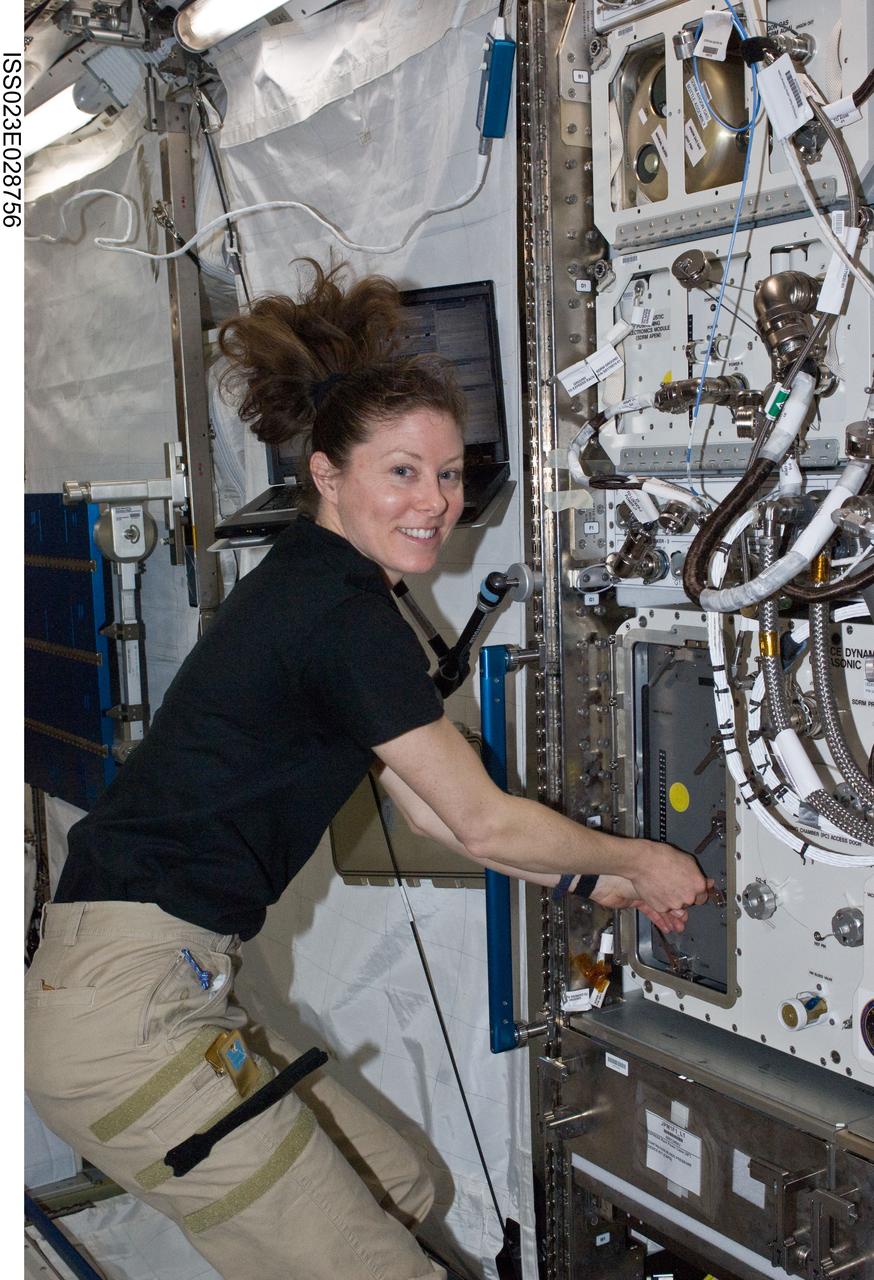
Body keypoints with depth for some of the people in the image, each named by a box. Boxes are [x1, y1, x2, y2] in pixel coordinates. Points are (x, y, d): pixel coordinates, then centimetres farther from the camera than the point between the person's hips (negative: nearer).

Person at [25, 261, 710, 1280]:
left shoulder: (305, 586, 13)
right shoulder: (348, 620, -17)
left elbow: (424, 809, 17)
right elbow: (484, 822, -9)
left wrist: (591, 881, 19)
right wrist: (638, 861, 7)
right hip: (126, 1009, -10)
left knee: (397, 1187, 19)